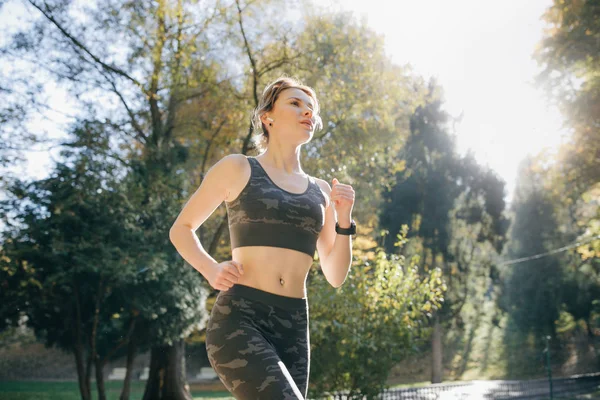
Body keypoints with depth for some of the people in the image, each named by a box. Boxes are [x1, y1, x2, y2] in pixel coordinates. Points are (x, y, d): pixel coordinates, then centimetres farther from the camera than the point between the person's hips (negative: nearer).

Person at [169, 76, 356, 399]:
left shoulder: (321, 191, 17)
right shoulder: (237, 169, 5)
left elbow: (335, 276, 16)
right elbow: (181, 229, 13)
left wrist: (344, 219, 1)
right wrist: (211, 270, -5)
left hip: (294, 327, 5)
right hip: (239, 320, -5)